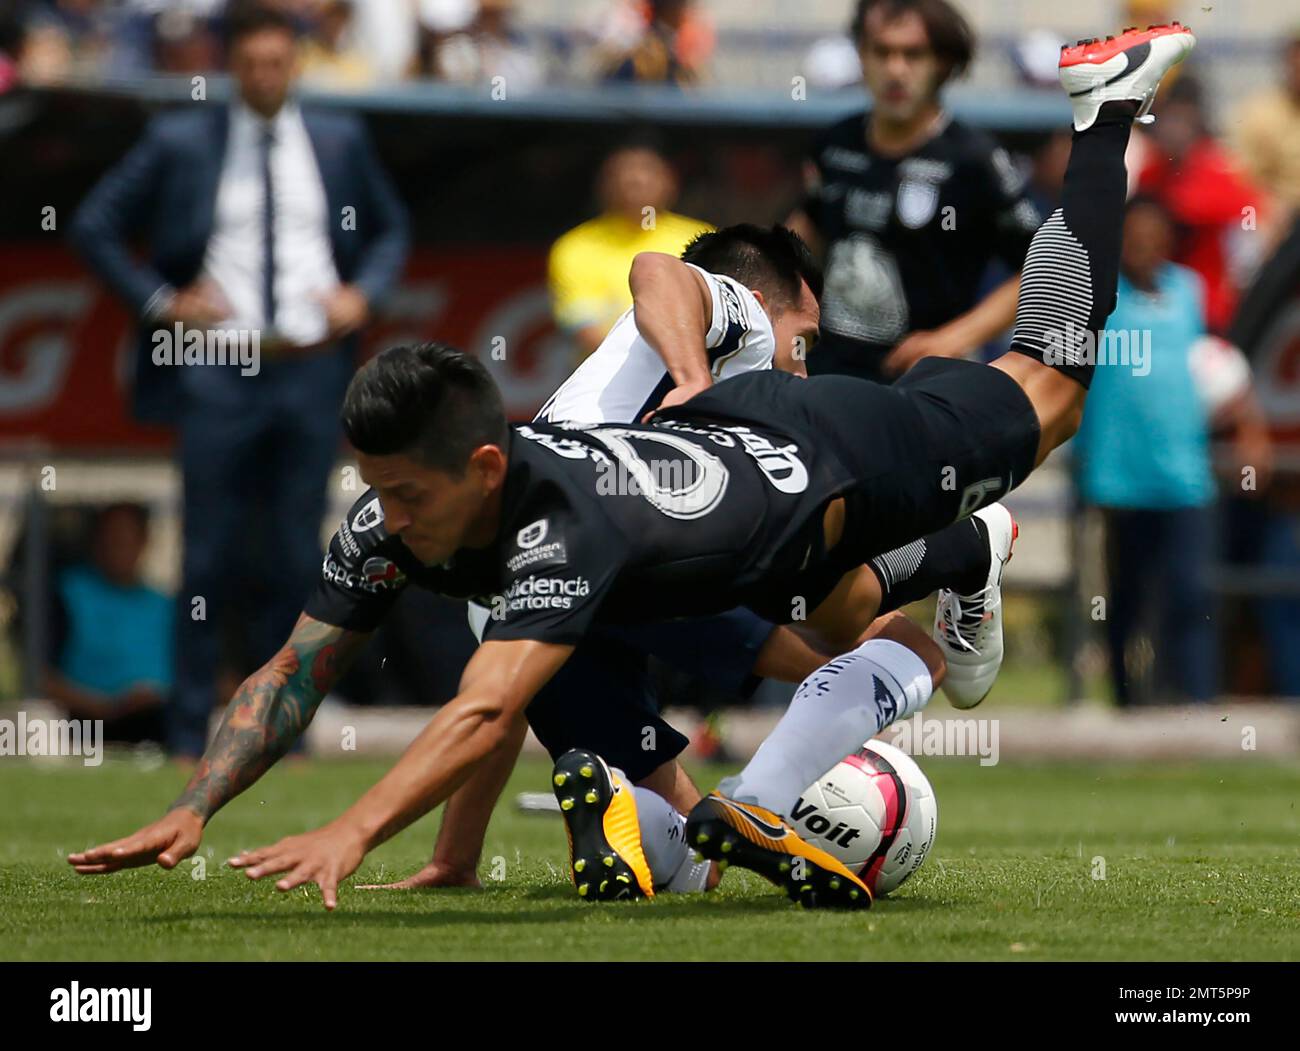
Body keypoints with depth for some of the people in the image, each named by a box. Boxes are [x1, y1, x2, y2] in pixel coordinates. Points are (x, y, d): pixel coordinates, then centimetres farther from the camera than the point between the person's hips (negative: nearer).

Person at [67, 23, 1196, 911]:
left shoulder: (564, 522, -47)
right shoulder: (393, 522, -27)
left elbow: (485, 711, -58)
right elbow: (295, 673, -21)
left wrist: (348, 834, -69)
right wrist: (193, 810, -35)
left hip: (834, 461, -5)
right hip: (719, 424, 5)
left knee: (1042, 394, 22)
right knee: (883, 650, 29)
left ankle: (1106, 110, 38)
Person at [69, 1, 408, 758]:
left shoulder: (342, 142, 9)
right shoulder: (180, 143, 2)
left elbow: (391, 229, 22)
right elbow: (96, 227, 7)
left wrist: (364, 295, 4)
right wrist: (159, 301, -3)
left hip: (313, 372, 2)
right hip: (217, 374, -2)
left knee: (297, 555, 3)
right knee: (212, 555, -1)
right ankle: (191, 731, 5)